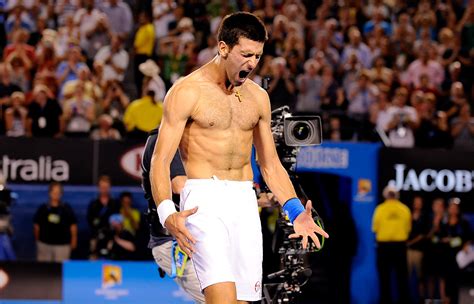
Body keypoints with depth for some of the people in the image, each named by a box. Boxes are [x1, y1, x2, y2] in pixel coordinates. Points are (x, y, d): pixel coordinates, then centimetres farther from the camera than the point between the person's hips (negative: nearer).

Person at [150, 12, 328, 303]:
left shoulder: (258, 97, 14)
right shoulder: (187, 92, -4)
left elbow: (271, 164, 21)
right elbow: (161, 160, -8)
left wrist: (295, 211, 6)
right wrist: (167, 213, -24)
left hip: (245, 203, 6)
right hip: (204, 201, -6)